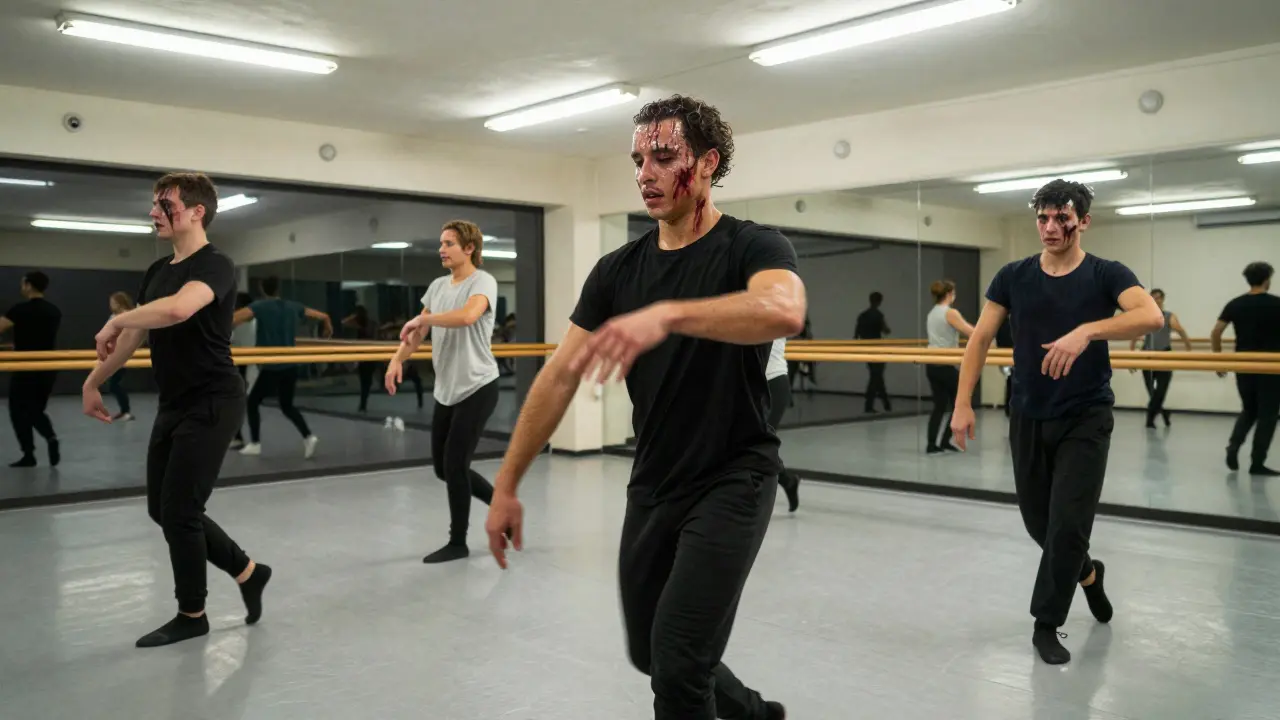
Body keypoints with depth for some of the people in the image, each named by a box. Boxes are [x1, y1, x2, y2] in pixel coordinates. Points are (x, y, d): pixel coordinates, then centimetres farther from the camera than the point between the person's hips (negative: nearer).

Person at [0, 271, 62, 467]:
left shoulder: (21, 309, -13)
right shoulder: (54, 311, 8)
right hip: (48, 369, 6)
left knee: (19, 411, 7)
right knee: (36, 410, 17)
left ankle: (29, 455, 7)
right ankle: (51, 437, -9)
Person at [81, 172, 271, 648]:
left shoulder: (215, 265, -15)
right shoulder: (158, 271, 13)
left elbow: (178, 309, -36)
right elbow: (134, 336, 22)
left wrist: (115, 321, -22)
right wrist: (93, 382, 24)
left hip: (211, 405, -9)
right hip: (173, 406, 9)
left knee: (178, 511, -3)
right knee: (162, 509, 13)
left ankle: (192, 615, 16)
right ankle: (247, 571, 27)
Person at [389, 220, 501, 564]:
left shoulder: (483, 281, -11)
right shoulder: (437, 286, 11)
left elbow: (467, 316, -32)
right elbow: (418, 332, 14)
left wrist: (423, 319, -20)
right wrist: (397, 359, -4)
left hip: (478, 388, -8)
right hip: (445, 390, 8)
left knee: (455, 465, -3)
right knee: (442, 467, 12)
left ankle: (458, 542, 15)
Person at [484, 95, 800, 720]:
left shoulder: (753, 247, -11)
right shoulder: (617, 270, 3)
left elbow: (784, 311, -36)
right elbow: (560, 376, 2)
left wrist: (666, 315, -49)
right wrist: (506, 484, 0)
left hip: (733, 480, -6)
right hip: (652, 486, 6)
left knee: (677, 661, -12)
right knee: (649, 653, 19)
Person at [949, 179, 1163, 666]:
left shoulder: (1106, 275, -7)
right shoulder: (1013, 277, 0)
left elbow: (1151, 316, -26)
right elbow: (980, 339, 0)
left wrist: (1087, 331, -41)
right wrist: (963, 403, -9)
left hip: (1086, 417, -3)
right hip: (1029, 417, 3)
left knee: (1067, 523, -7)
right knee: (1037, 520, 12)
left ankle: (1046, 625, 11)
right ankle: (1086, 572, 44)